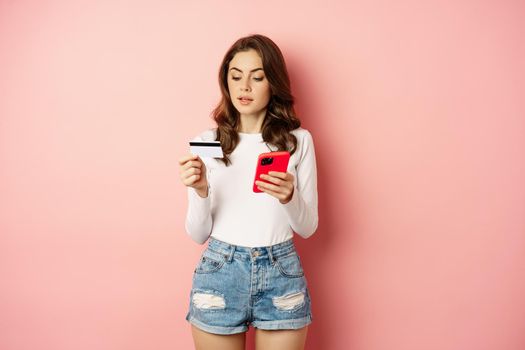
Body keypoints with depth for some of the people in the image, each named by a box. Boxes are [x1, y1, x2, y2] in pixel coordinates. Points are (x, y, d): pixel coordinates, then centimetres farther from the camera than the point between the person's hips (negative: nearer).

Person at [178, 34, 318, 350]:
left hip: (282, 274, 0)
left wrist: (289, 197, -19)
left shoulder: (298, 139, -2)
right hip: (220, 273, 0)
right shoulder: (207, 141, -1)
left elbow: (307, 227, 1)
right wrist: (201, 190, -19)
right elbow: (198, 234, -1)